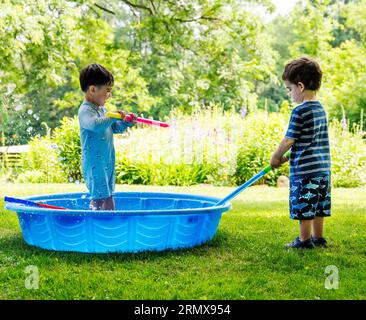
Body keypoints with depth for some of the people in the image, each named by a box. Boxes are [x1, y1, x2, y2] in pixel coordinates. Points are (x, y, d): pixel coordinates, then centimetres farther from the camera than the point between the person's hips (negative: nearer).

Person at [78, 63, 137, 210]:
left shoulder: (102, 109, 14)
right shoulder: (85, 110, -16)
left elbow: (114, 128, 25)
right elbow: (95, 125, -37)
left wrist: (127, 122, 8)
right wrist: (113, 116, -30)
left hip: (107, 163, 10)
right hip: (95, 164, -10)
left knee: (105, 197, 15)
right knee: (104, 200, -12)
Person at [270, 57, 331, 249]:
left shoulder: (300, 112, -16)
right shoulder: (320, 109, 11)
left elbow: (288, 141, -13)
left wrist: (276, 157, 5)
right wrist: (286, 156, 19)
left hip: (304, 169, -8)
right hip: (322, 168, 8)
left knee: (303, 207, 2)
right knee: (318, 205, 15)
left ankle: (305, 240, 10)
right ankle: (318, 237, 24)